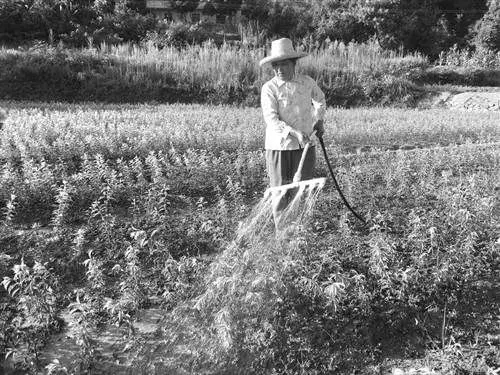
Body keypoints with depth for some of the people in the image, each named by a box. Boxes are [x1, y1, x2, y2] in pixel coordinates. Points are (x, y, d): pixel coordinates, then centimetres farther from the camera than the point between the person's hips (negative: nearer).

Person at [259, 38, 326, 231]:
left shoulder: (307, 82, 3)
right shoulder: (269, 88, -7)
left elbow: (320, 100, 26)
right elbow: (271, 120, -17)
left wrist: (319, 120, 14)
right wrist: (295, 133, -27)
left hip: (305, 146, 3)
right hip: (279, 146, -2)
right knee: (280, 193, 3)